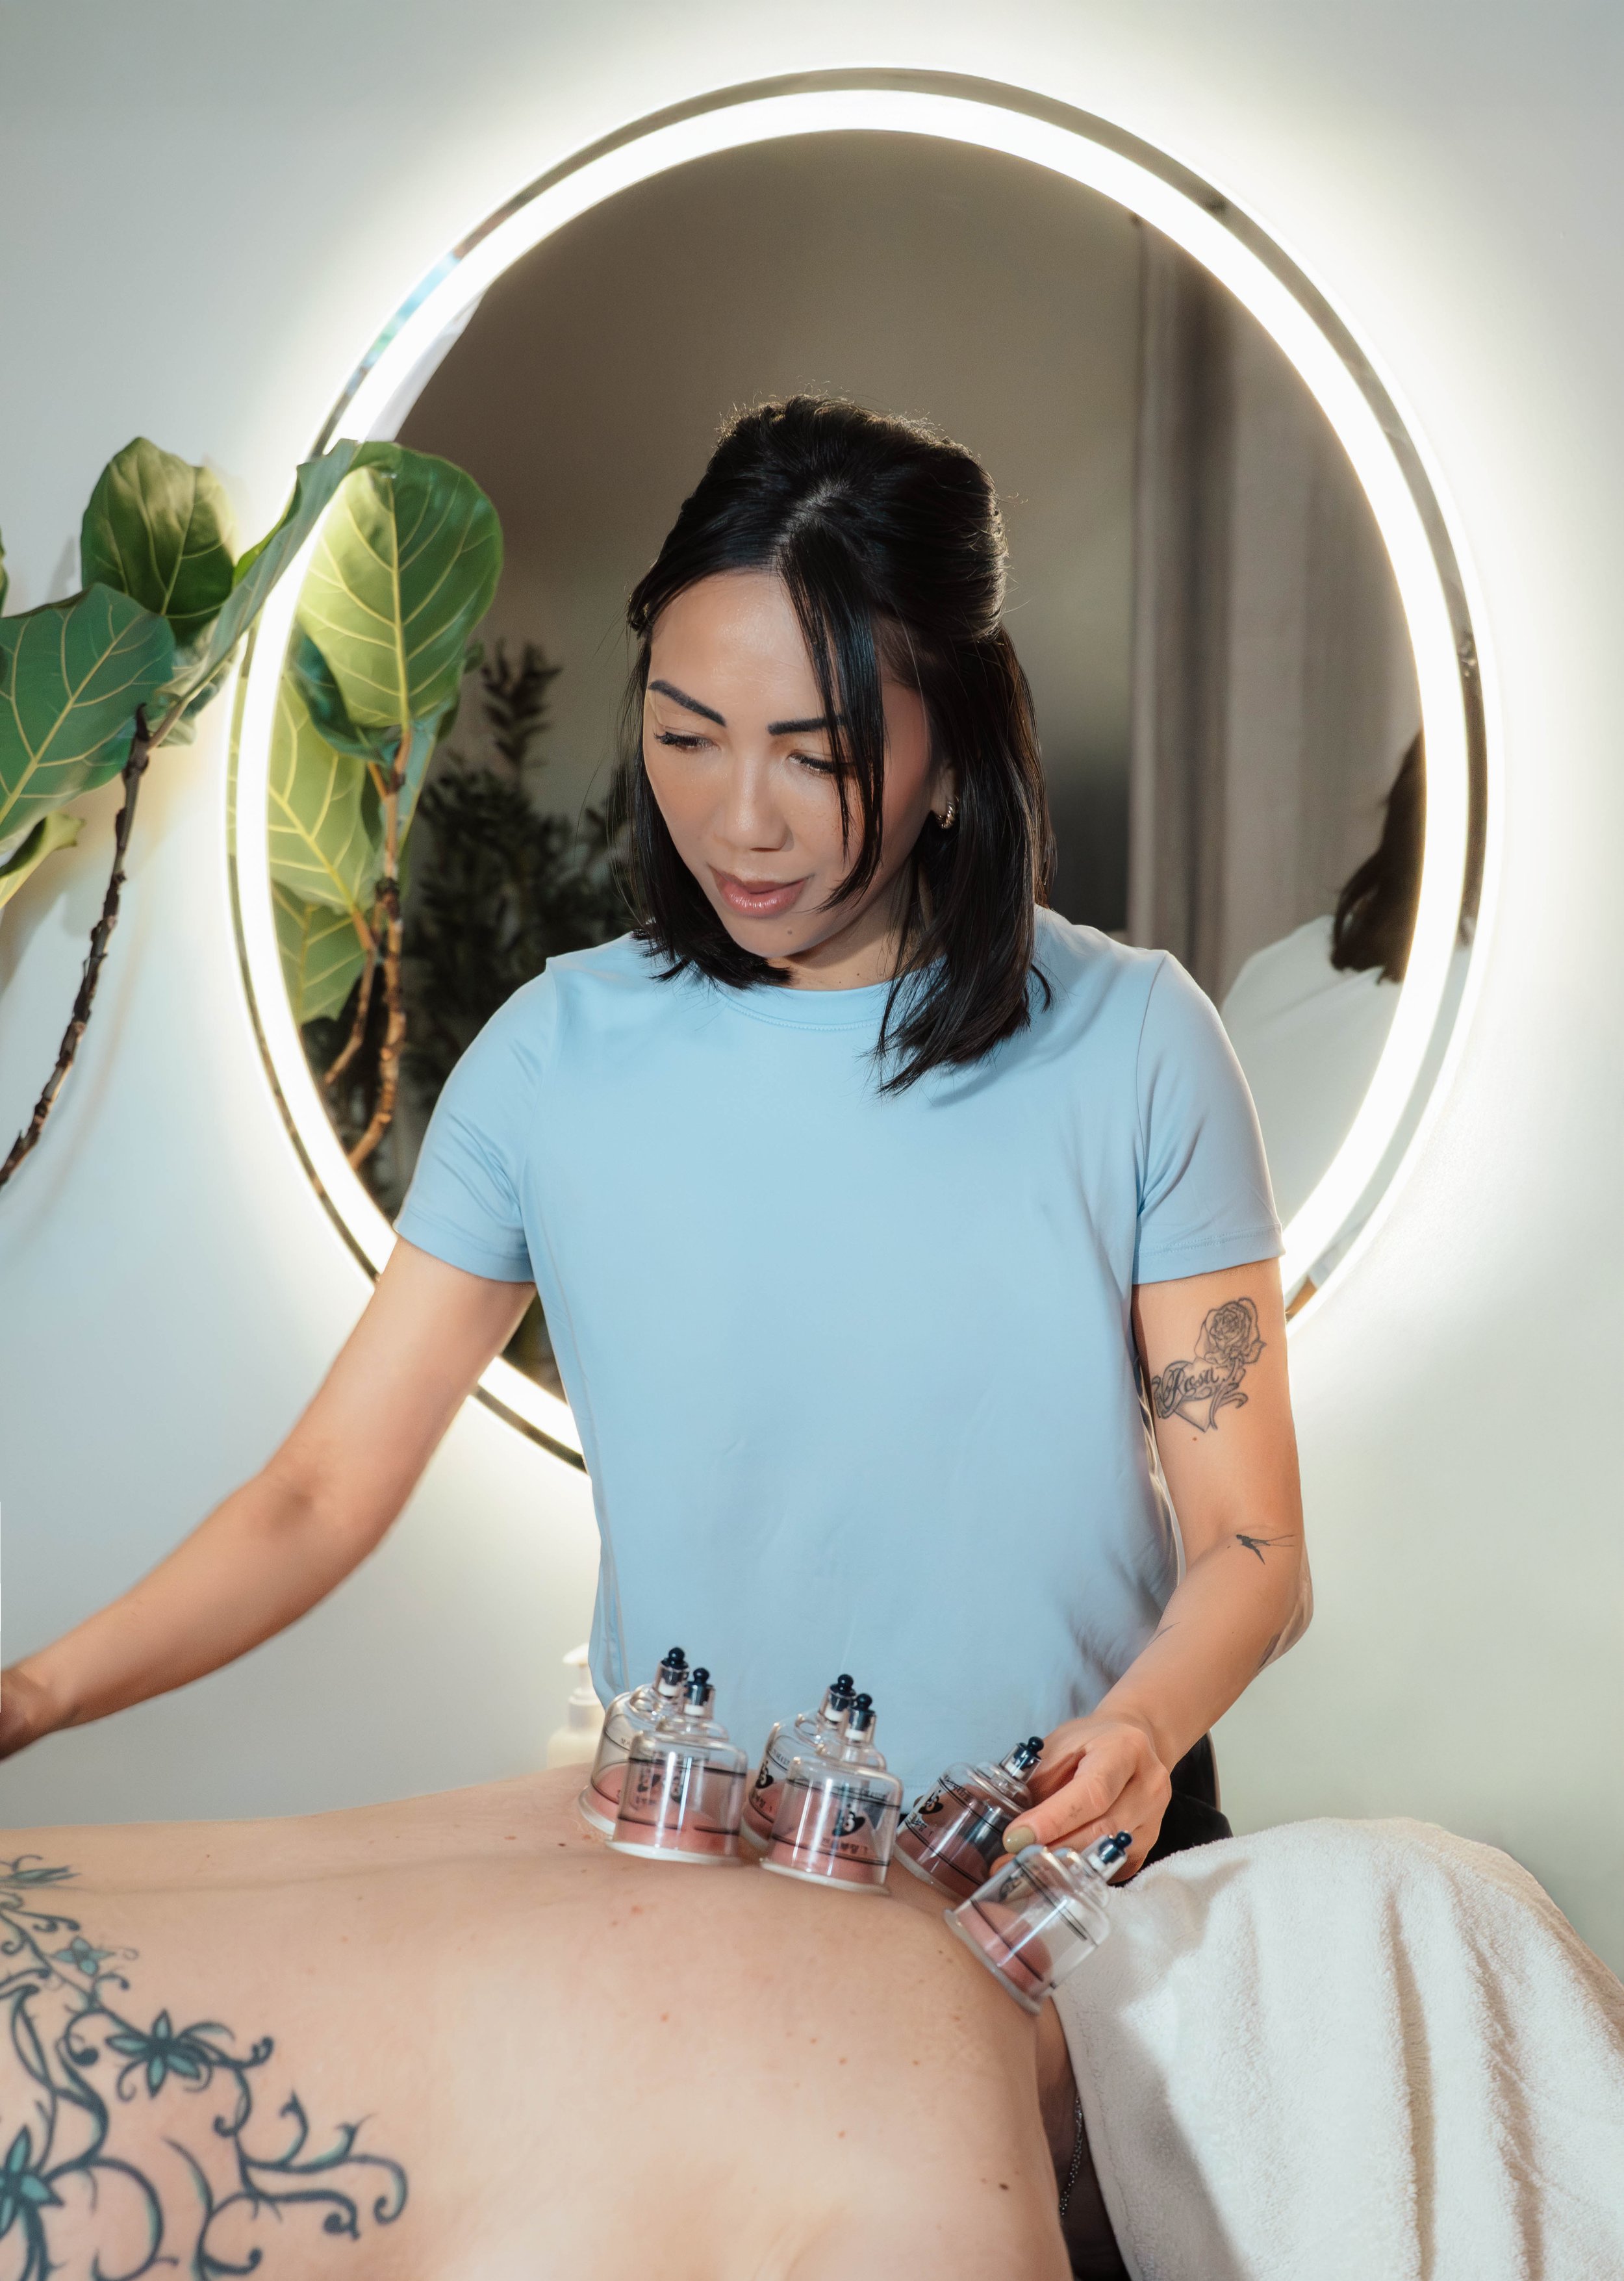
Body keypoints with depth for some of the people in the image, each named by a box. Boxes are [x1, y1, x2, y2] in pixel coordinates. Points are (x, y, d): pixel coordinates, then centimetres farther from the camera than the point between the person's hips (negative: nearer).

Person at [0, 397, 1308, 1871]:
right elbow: (326, 1488, 0)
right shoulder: (558, 1055, 1)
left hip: (1077, 1855, -1)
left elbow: (1249, 1542, -1)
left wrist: (1140, 1728, -22)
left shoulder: (1131, 1042, -2)